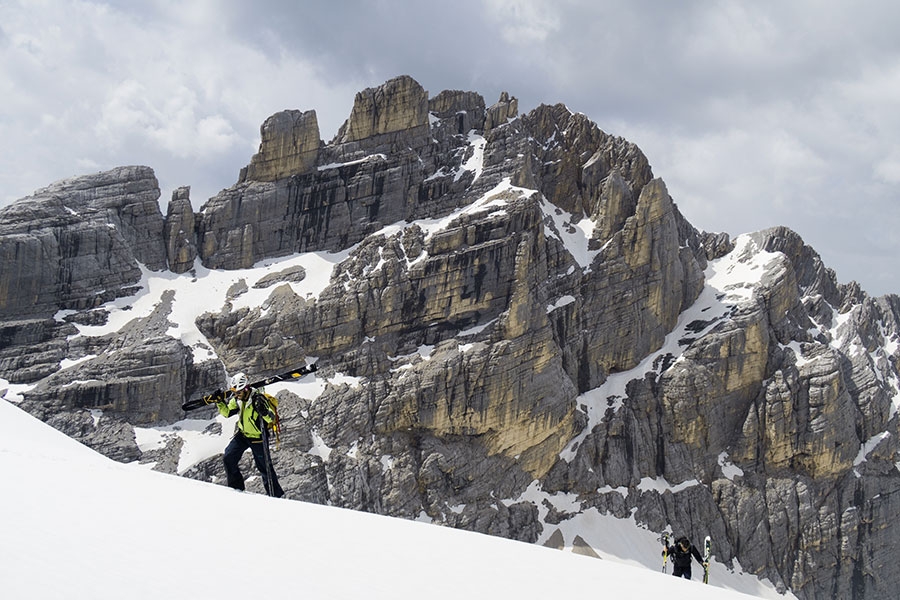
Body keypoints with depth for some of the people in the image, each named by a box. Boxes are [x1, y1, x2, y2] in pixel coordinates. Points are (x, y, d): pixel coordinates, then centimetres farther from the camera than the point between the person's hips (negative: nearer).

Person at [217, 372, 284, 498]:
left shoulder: (258, 398, -24)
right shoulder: (237, 399, -4)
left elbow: (272, 418, -24)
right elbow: (227, 412, 10)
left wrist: (263, 411, -44)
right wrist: (220, 402, -7)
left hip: (257, 437, -6)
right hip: (242, 434, 6)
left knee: (264, 466, -2)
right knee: (228, 458, -1)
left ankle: (275, 493, 10)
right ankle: (236, 487, 14)